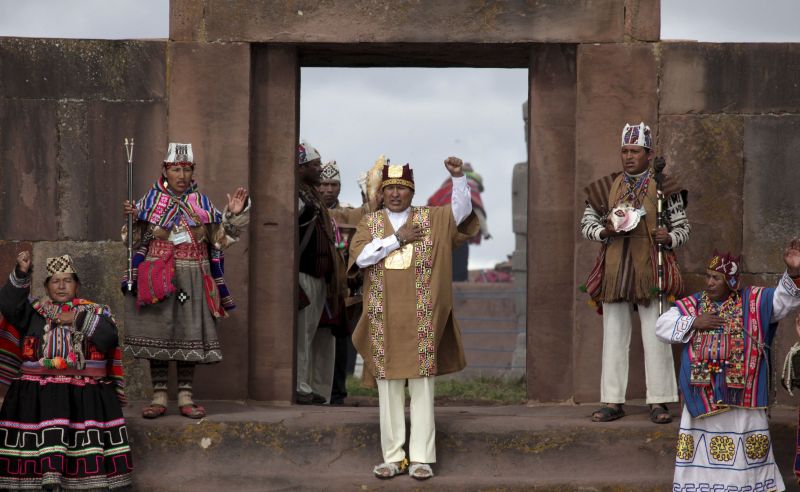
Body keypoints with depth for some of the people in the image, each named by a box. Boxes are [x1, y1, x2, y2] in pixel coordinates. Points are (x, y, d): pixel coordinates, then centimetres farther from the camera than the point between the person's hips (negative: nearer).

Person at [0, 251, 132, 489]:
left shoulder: (95, 311, 17)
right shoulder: (34, 309, 18)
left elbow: (109, 339, 0)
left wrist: (79, 319, -6)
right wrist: (21, 274, -16)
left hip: (86, 392, 1)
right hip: (38, 390, -1)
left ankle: (94, 481, -24)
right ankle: (50, 479, -34)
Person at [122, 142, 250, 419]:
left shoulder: (202, 204, 9)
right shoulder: (151, 201, 4)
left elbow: (222, 238, 9)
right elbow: (135, 240, 5)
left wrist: (234, 214, -5)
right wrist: (133, 219, -13)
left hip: (192, 279, 1)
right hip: (157, 278, -1)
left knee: (189, 336, 1)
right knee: (157, 333, -1)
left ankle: (185, 397, 8)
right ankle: (159, 397, 6)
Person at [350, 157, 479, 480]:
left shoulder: (431, 219, 7)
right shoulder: (370, 222, 8)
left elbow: (462, 210, -5)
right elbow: (360, 257, -7)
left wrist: (458, 177, -17)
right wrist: (397, 238, -11)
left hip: (420, 318, -1)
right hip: (385, 320, 1)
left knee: (422, 388, -2)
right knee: (388, 389, 3)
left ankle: (421, 458, 1)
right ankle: (393, 457, 8)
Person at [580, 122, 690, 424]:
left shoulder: (663, 189, 2)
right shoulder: (607, 187, 10)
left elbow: (683, 228, 7)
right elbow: (586, 224, 15)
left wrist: (669, 238, -15)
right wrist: (605, 231, -6)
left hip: (649, 268, -3)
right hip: (615, 270, 3)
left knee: (655, 336, -4)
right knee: (614, 337, 5)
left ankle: (659, 402, 0)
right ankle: (613, 401, 9)